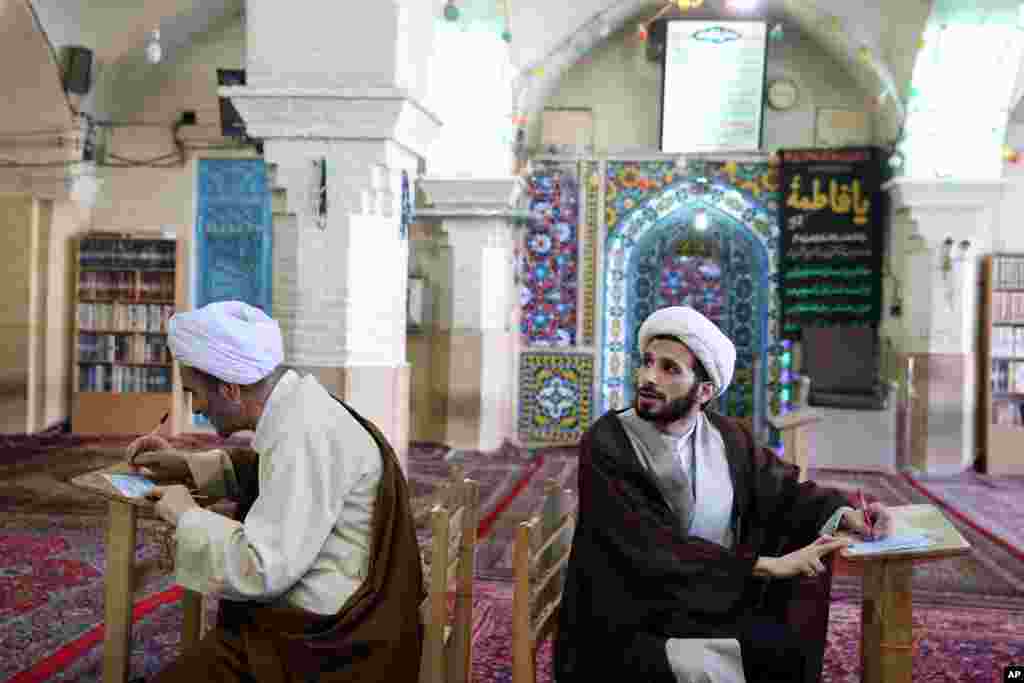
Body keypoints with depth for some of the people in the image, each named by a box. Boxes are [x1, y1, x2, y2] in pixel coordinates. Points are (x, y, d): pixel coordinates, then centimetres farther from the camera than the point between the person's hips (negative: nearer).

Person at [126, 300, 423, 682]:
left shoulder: (306, 434, -24)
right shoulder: (297, 410, 6)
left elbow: (261, 569, -26)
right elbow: (270, 473, 30)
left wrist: (186, 517, -10)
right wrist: (185, 466, 18)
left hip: (324, 647, -9)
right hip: (309, 622, 9)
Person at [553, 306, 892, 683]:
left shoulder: (728, 436, 2)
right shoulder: (606, 444, -14)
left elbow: (784, 492, 16)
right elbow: (654, 552, -20)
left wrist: (844, 514, -5)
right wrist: (770, 565, -20)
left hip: (716, 612, 5)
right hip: (629, 629, -5)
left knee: (789, 652, -19)